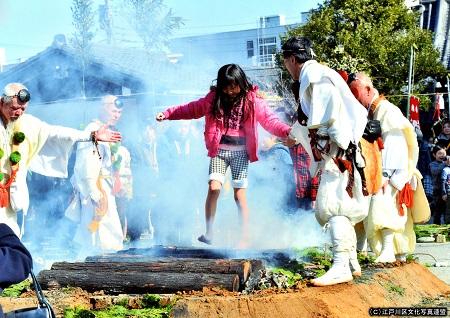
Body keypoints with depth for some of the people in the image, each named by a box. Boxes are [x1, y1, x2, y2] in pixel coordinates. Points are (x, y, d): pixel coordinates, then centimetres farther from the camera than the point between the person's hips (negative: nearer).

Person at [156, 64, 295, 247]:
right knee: (214, 188, -14)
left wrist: (287, 132, -24)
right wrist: (167, 114, 9)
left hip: (240, 152, -1)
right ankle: (209, 232, -4)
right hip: (219, 150, 2)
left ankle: (245, 237, 5)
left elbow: (270, 120, -7)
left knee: (239, 195, -4)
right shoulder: (214, 98, 7)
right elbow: (190, 109, 15)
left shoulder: (252, 100, 0)